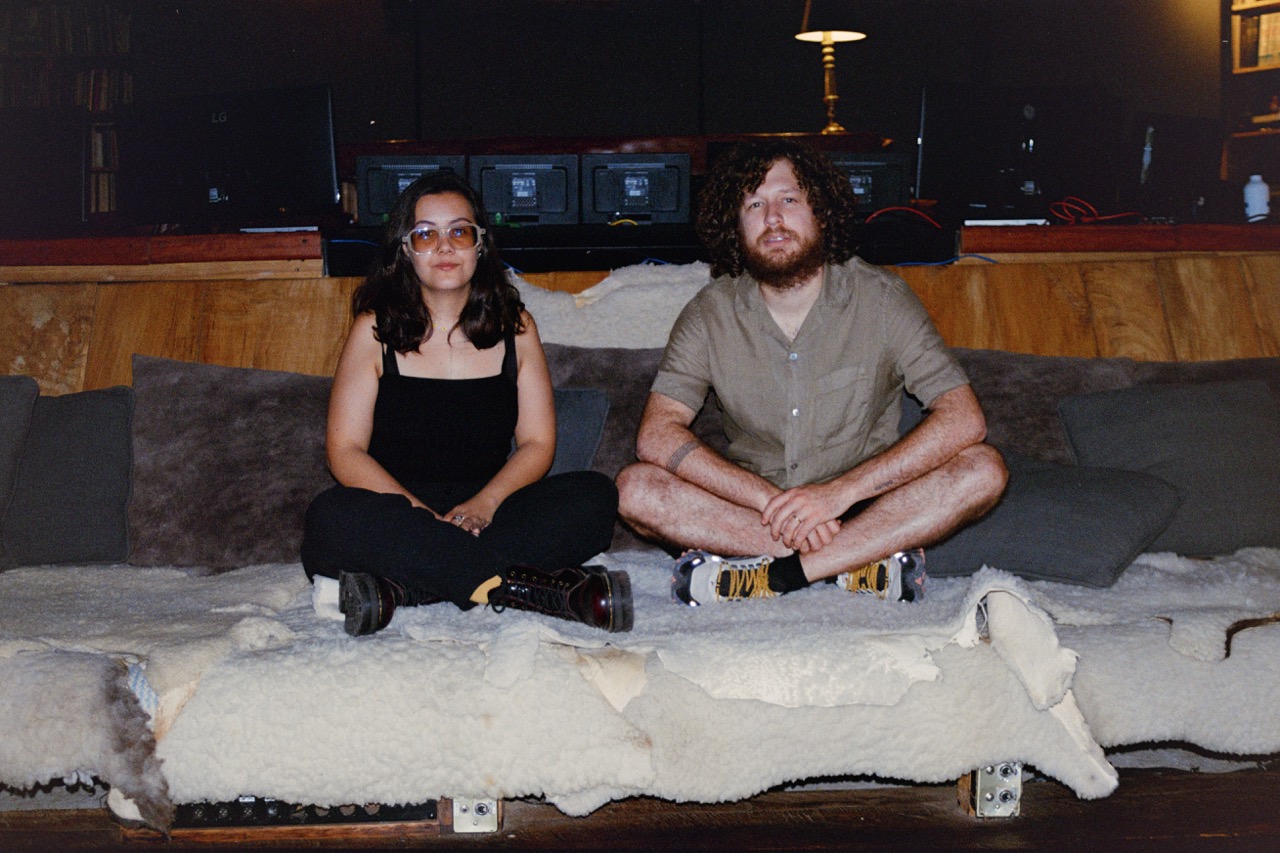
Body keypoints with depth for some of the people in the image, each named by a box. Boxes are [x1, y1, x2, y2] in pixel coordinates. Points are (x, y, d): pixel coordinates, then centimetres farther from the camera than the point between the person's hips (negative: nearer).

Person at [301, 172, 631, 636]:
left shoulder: (515, 327, 10)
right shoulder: (376, 330, 4)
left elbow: (537, 443, 5)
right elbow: (345, 451, -2)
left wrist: (485, 502, -16)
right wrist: (421, 514, -19)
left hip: (486, 515, 2)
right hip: (399, 512, -2)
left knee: (594, 496, -23)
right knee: (331, 517, -33)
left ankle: (395, 590, -35)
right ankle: (534, 587, -39)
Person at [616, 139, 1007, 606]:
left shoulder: (880, 299, -7)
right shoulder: (710, 315, -5)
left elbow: (965, 420, -17)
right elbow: (656, 435, -16)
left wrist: (840, 491, -27)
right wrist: (773, 501, -28)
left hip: (863, 507, 0)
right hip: (751, 504, 1)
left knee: (983, 469, -25)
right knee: (634, 488, -25)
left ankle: (777, 573, -31)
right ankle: (864, 562, -28)